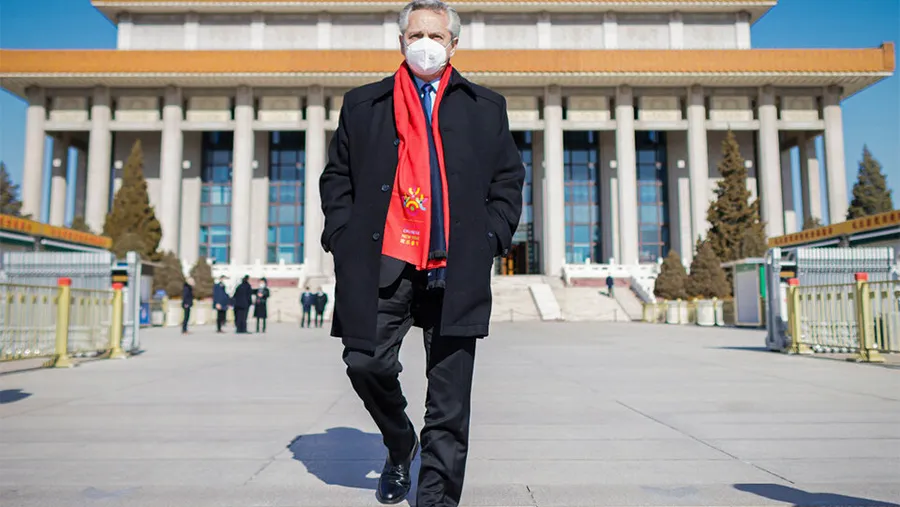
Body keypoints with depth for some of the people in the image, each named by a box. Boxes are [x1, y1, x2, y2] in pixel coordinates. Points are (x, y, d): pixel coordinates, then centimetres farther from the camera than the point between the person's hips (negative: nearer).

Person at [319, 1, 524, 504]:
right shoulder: (362, 104, 15)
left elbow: (509, 181, 13)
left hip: (456, 269, 0)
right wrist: (344, 237, 1)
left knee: (450, 398, 1)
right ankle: (400, 444, 29)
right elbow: (336, 178, 14)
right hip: (383, 265, 1)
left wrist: (490, 240, 1)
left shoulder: (487, 107, 15)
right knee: (366, 363, -2)